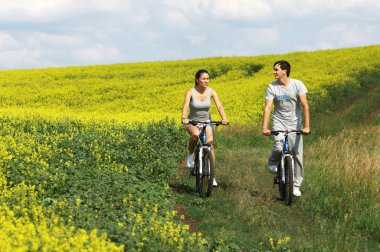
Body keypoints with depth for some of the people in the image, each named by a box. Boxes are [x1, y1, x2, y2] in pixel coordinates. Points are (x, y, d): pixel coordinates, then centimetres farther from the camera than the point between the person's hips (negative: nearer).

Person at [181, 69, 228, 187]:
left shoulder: (211, 92, -9)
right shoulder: (190, 92, -15)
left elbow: (219, 106, -20)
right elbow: (185, 105, -30)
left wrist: (224, 118, -38)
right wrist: (184, 118, -49)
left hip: (206, 121, 2)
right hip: (192, 122, -2)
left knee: (210, 145, -16)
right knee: (195, 134, -37)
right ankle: (190, 155, -7)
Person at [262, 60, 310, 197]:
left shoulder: (297, 84, -12)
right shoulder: (272, 87, -8)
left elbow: (305, 106, -15)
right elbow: (267, 107, -13)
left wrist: (306, 126, -23)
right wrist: (265, 127, -25)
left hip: (295, 124, 0)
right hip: (279, 122, 0)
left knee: (297, 155, -1)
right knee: (279, 147, -27)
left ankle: (296, 185, 13)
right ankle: (273, 162, 8)